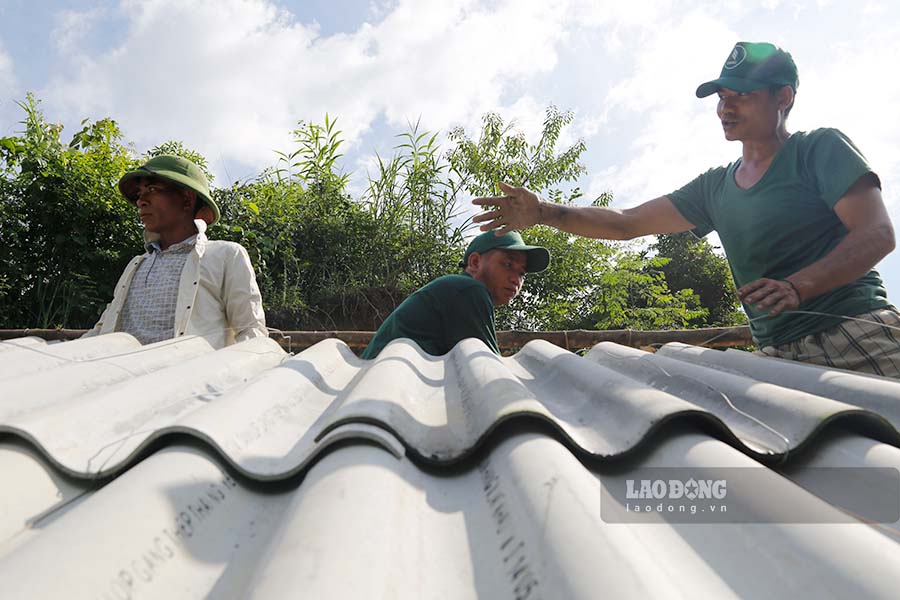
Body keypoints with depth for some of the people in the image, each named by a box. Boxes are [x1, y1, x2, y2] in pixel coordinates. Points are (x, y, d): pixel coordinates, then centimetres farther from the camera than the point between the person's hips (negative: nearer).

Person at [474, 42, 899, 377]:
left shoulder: (821, 148, 2)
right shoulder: (715, 188, 15)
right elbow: (626, 223, 10)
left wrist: (796, 286, -26)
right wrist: (546, 213, -2)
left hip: (855, 332, -3)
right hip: (779, 357, 4)